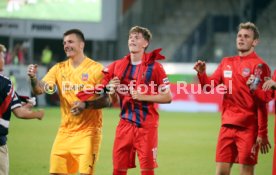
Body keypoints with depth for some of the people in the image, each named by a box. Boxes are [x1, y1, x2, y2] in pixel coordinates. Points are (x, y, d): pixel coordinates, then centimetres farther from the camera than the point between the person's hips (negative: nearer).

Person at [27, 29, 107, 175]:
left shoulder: (96, 68, -5)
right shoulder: (59, 68, 7)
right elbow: (39, 90, -4)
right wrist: (33, 78, -24)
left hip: (88, 131, -5)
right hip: (65, 131, 5)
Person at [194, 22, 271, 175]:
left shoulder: (259, 66, -6)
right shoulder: (226, 63, 14)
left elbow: (262, 103, -10)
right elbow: (210, 86, 13)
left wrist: (262, 133, -13)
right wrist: (202, 73, -8)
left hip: (248, 128, -6)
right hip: (227, 125, 6)